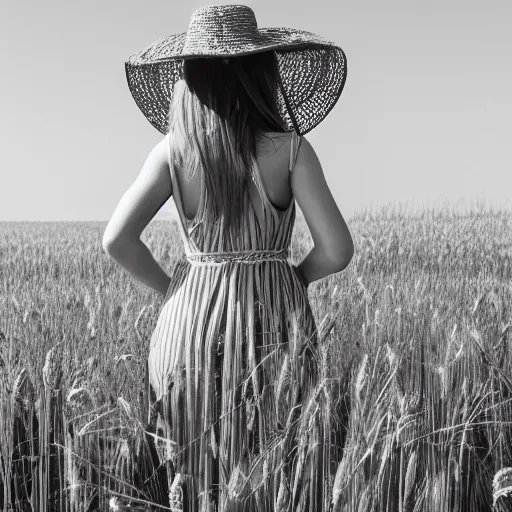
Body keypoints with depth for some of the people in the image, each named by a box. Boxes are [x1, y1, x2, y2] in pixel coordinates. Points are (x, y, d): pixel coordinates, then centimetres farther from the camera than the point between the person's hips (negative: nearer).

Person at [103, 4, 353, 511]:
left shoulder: (172, 150, -3)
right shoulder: (291, 149, -8)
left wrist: (171, 289, 7)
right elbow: (336, 251, -10)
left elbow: (117, 239, -8)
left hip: (188, 323, 2)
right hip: (274, 327, -2)